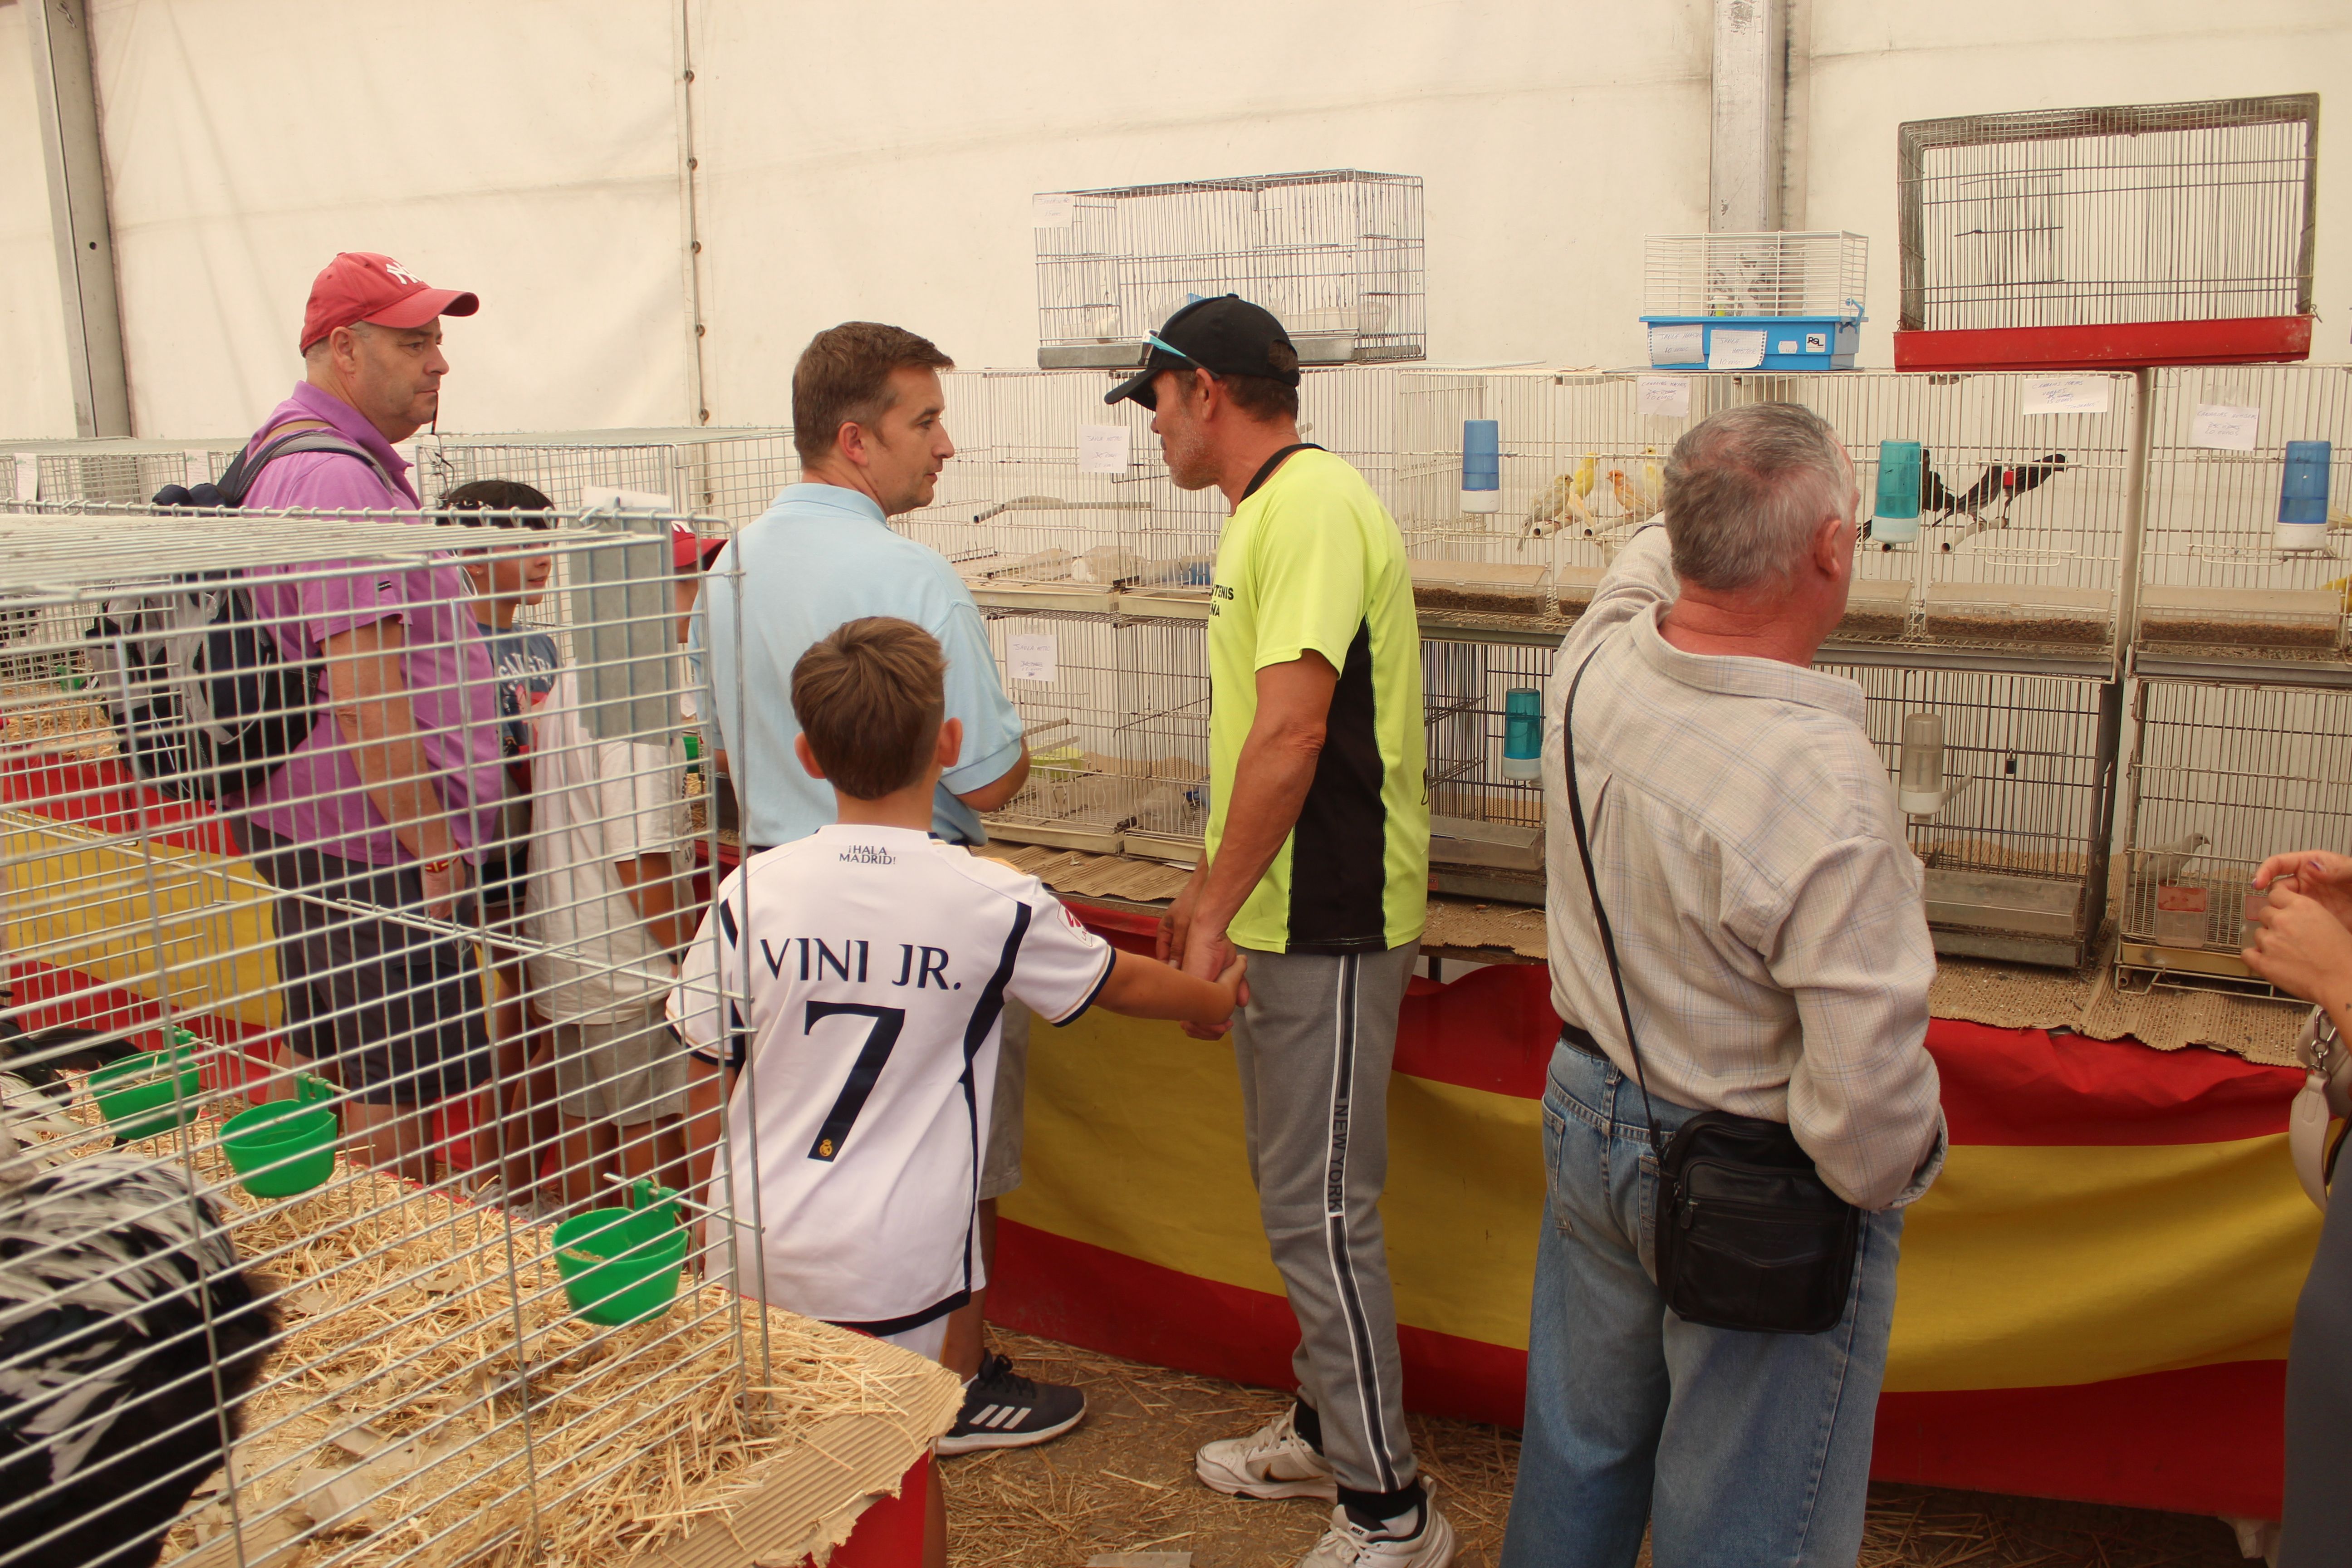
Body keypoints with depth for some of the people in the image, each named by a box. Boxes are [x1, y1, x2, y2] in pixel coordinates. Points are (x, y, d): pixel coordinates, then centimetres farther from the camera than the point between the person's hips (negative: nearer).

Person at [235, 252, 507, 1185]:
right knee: (395, 1099, -1)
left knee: (338, 1063, 20)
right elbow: (366, 696, -25)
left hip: (308, 826, 11)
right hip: (369, 842, -11)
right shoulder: (340, 481, -20)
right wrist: (431, 846, -19)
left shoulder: (287, 458, 16)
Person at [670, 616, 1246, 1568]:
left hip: (757, 1247, 2)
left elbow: (704, 1079, 3)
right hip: (893, 1257, -2)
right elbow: (1124, 984, 9)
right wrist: (1218, 1000, 29)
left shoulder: (750, 894, -6)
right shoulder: (997, 905, -9)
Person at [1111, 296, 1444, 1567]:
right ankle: (1326, 1428, 34)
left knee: (1318, 1208, -4)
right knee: (1296, 1190, 18)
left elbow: (1291, 732, -24)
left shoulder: (1311, 507, -17)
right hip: (1282, 911, 10)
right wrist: (1211, 886, 23)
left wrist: (1216, 916, -20)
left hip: (1328, 920, -10)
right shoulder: (1270, 510, 16)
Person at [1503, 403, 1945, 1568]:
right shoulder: (1825, 786, -33)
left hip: (1589, 1121, 7)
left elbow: (1656, 558, 14)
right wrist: (1900, 1165, -8)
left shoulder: (1593, 663, -12)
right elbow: (1869, 1086, -30)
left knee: (1576, 1461, 26)